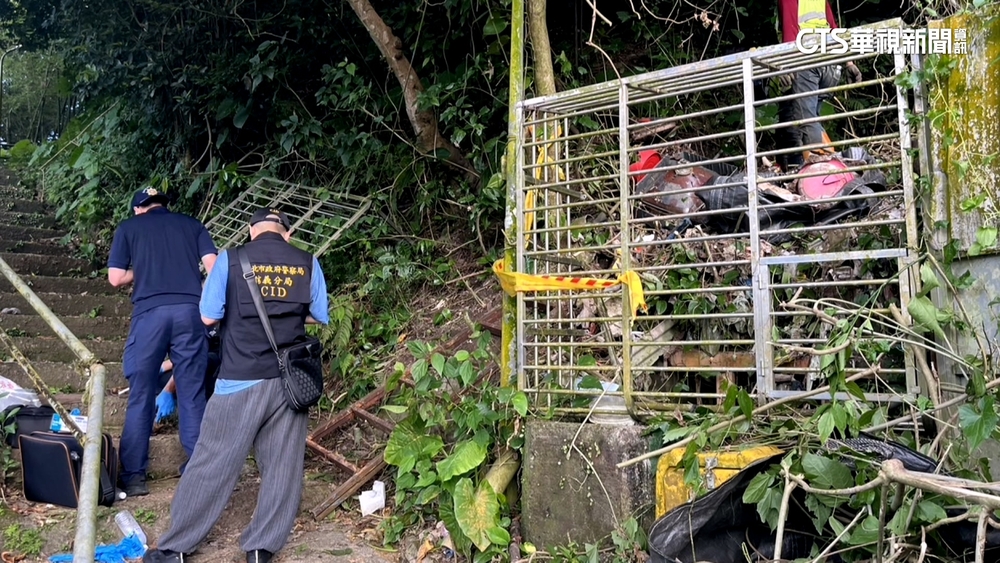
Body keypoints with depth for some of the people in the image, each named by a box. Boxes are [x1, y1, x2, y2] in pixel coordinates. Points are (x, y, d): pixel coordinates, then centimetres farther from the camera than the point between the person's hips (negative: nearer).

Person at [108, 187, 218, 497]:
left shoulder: (128, 227, 15)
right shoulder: (192, 224, 18)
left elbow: (116, 278, 8)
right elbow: (214, 267, 6)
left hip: (150, 313, -1)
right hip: (190, 311, 1)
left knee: (141, 396, 6)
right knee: (193, 394, 8)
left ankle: (134, 475, 9)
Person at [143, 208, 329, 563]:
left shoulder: (231, 260, -3)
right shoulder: (307, 263, 2)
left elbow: (208, 317, -3)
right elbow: (320, 317, 9)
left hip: (240, 379, -1)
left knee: (213, 462, 8)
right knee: (282, 466, 10)